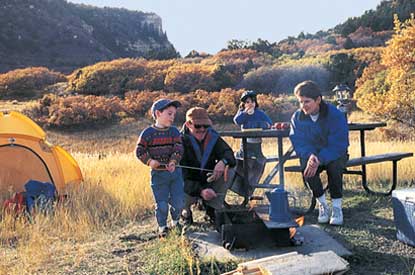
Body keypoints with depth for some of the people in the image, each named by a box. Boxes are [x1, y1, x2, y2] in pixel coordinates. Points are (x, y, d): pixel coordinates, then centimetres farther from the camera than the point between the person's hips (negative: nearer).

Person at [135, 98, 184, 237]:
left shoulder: (174, 131, 1)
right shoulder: (148, 133, -6)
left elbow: (179, 149, -7)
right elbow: (139, 151, -4)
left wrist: (173, 161, -23)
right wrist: (149, 161, -18)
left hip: (175, 172, 2)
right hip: (158, 174, -2)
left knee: (178, 201, 5)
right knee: (161, 204, 4)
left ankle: (175, 222, 32)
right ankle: (162, 227, 26)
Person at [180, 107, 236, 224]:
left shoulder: (212, 137, -7)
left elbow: (228, 153, -12)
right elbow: (182, 177, -27)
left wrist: (223, 162, -39)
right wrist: (200, 191, -44)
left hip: (209, 182, 3)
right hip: (190, 185, -3)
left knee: (229, 171, -20)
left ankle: (212, 206, -6)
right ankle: (186, 210, 7)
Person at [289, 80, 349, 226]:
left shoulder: (335, 115, -20)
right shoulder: (297, 117, -9)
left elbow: (338, 145, -24)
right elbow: (298, 143, -11)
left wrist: (319, 159, -38)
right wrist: (310, 156, -33)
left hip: (333, 155, -2)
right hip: (311, 154, 3)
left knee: (334, 165, -36)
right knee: (306, 167, -31)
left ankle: (337, 207, -17)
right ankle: (322, 205, -8)